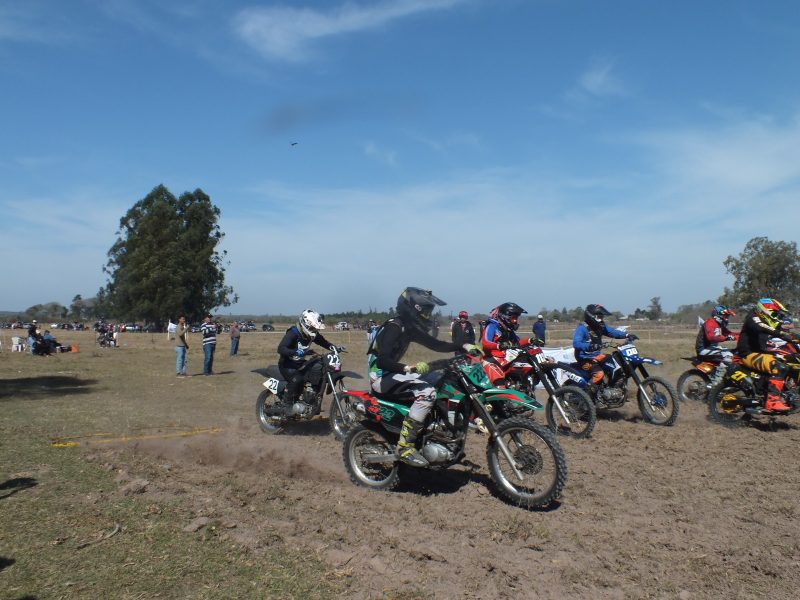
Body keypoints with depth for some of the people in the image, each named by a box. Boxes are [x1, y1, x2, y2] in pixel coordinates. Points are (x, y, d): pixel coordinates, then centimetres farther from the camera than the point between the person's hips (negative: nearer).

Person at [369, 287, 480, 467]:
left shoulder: (410, 328, 8)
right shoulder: (394, 327, -20)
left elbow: (435, 344, 12)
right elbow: (382, 361, -30)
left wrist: (463, 346, 1)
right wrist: (408, 368, -43)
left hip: (391, 373, 10)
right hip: (381, 376, -10)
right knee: (427, 392, -27)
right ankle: (405, 446, -24)